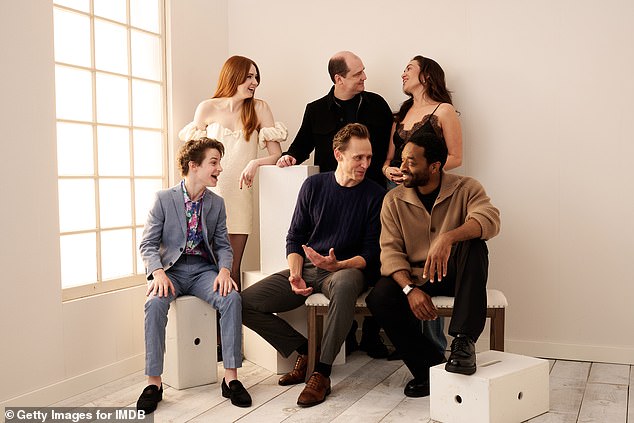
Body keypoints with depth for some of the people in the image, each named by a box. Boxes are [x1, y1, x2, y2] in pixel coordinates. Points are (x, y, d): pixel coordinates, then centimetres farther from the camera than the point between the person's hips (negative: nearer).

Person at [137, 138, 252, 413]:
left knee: (232, 298, -28)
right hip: (172, 269, -2)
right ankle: (154, 383, -21)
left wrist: (224, 270, -13)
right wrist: (158, 272, -22)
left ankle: (231, 378, -20)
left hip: (204, 269, 2)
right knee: (155, 303, -33)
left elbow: (223, 245, 9)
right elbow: (148, 243, -3)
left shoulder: (217, 204, 8)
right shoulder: (164, 199, -1)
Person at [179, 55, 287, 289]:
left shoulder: (259, 108, 3)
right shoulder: (207, 108, 4)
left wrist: (255, 163, -19)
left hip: (239, 195, 0)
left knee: (232, 268, -1)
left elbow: (276, 155, 0)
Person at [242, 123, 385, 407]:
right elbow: (295, 237, 8)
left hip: (346, 268, -3)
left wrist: (338, 265, -23)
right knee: (244, 303, -15)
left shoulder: (375, 195, -1)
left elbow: (371, 253, -3)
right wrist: (295, 275, -10)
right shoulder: (314, 185, 6)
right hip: (306, 267, 4)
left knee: (346, 284, -42)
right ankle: (304, 350, 2)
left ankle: (322, 373, -28)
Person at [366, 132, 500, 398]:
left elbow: (490, 219, -27)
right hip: (413, 276, 2)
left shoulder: (465, 188, -6)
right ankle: (429, 365, -12)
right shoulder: (394, 200, 0)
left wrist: (448, 238, -46)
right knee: (378, 299, -27)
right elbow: (391, 250, -9)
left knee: (474, 243, -33)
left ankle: (463, 341, -36)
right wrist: (410, 288, -28)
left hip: (455, 274, -1)